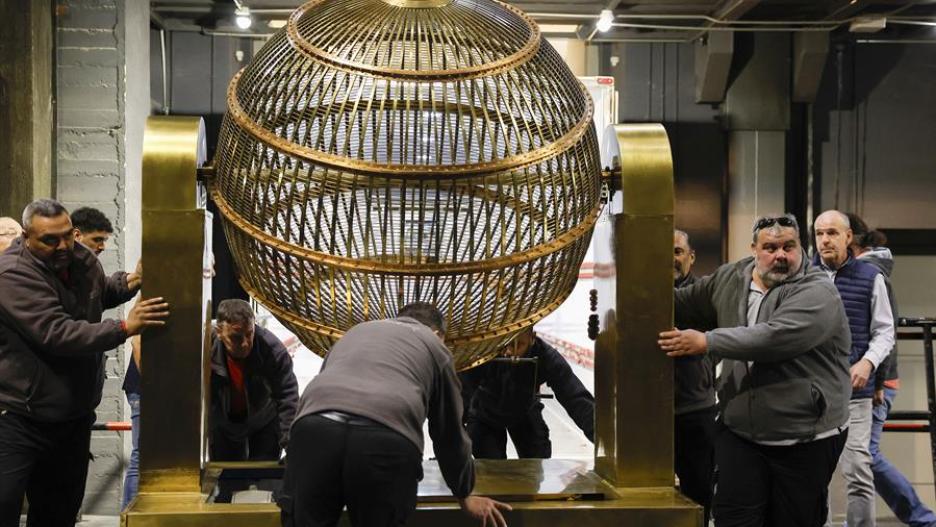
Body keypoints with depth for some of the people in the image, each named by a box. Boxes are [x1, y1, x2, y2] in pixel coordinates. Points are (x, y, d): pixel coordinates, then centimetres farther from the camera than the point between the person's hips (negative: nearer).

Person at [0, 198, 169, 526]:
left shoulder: (81, 259, 4)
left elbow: (100, 293, 27)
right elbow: (58, 334, -31)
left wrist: (129, 283, 5)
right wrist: (125, 327, -33)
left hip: (74, 415, 7)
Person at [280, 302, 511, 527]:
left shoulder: (356, 331, 41)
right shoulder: (433, 345, 31)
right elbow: (449, 431, 35)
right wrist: (464, 495, 47)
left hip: (316, 426, 3)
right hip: (388, 440, -3)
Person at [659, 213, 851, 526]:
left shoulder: (817, 292, -14)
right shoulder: (730, 278, 6)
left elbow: (775, 337, -29)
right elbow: (685, 303, 22)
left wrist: (706, 342, -26)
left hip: (805, 440, -4)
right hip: (738, 433, 4)